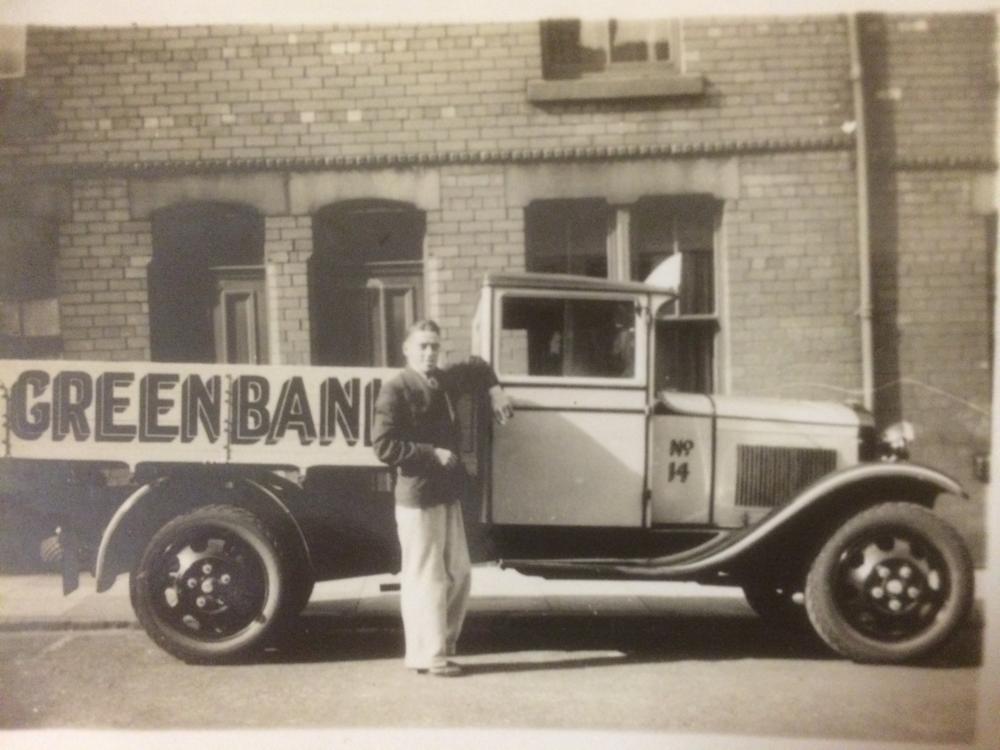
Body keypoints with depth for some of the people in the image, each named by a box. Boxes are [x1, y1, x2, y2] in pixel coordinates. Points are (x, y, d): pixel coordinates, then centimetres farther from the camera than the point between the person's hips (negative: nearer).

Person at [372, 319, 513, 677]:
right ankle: (429, 655, 7)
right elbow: (384, 446, -17)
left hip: (448, 494, 8)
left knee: (459, 573, 13)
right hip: (418, 498, -8)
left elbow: (477, 367, 33)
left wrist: (495, 392, 17)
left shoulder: (445, 380, 12)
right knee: (426, 579, -3)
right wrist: (432, 454, -18)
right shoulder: (396, 391, -11)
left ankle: (441, 646, 25)